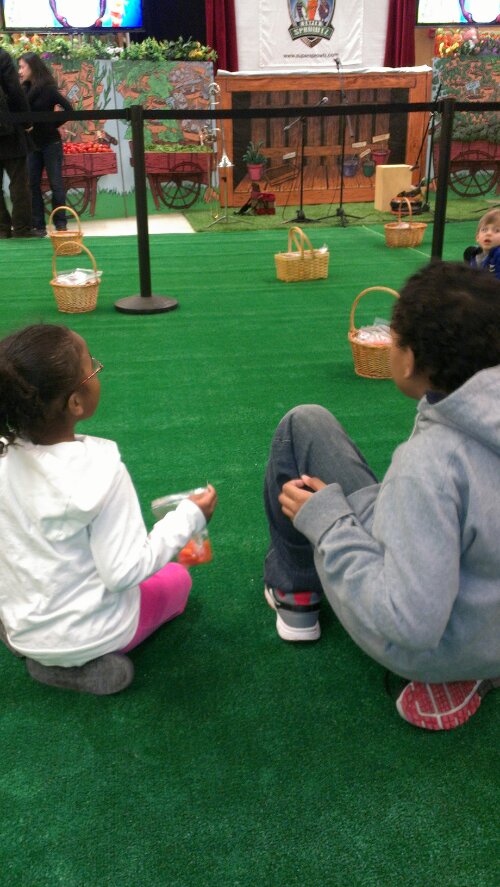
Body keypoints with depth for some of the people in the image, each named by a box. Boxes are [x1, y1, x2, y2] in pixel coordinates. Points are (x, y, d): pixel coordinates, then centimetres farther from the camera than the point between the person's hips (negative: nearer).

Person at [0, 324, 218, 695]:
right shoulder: (99, 470, -30)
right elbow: (125, 572, -25)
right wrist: (190, 516, -16)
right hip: (85, 635, -6)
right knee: (177, 577, 21)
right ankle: (90, 660, 7)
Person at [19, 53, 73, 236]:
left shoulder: (48, 89, -9)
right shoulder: (25, 89, 6)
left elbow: (69, 109, -13)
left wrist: (53, 125, -11)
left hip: (50, 143, -6)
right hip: (32, 144, 6)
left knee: (56, 183, 0)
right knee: (32, 184, 4)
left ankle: (60, 224, 7)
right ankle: (38, 225, 8)